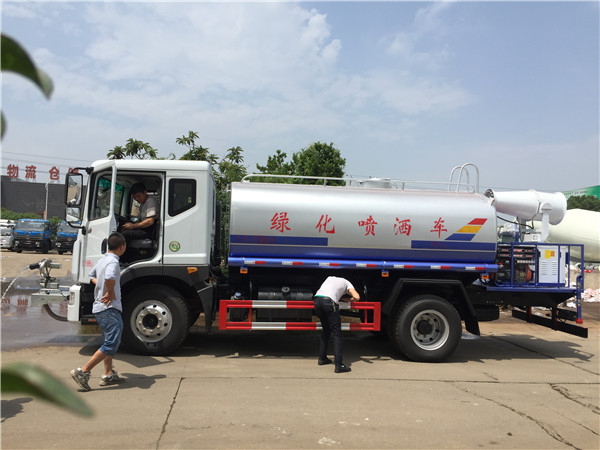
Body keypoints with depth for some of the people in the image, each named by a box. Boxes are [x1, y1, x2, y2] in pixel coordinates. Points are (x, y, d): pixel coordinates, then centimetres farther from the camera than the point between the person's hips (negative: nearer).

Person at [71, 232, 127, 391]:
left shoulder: (102, 260, 14)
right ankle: (83, 372, -8)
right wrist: (111, 292, -20)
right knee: (111, 344, -7)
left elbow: (92, 275, 33)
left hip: (99, 307, 10)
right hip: (110, 308, -10)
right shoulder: (113, 261, -16)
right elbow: (109, 278, -37)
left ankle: (108, 374, 24)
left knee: (110, 341, 19)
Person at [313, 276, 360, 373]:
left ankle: (322, 358, 29)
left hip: (317, 300, 6)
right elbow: (357, 297, 8)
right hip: (329, 302, -5)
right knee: (337, 334, 0)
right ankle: (338, 365, -6)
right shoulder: (347, 283, 22)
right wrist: (350, 299, 30)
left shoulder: (330, 278, 36)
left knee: (326, 330, 23)